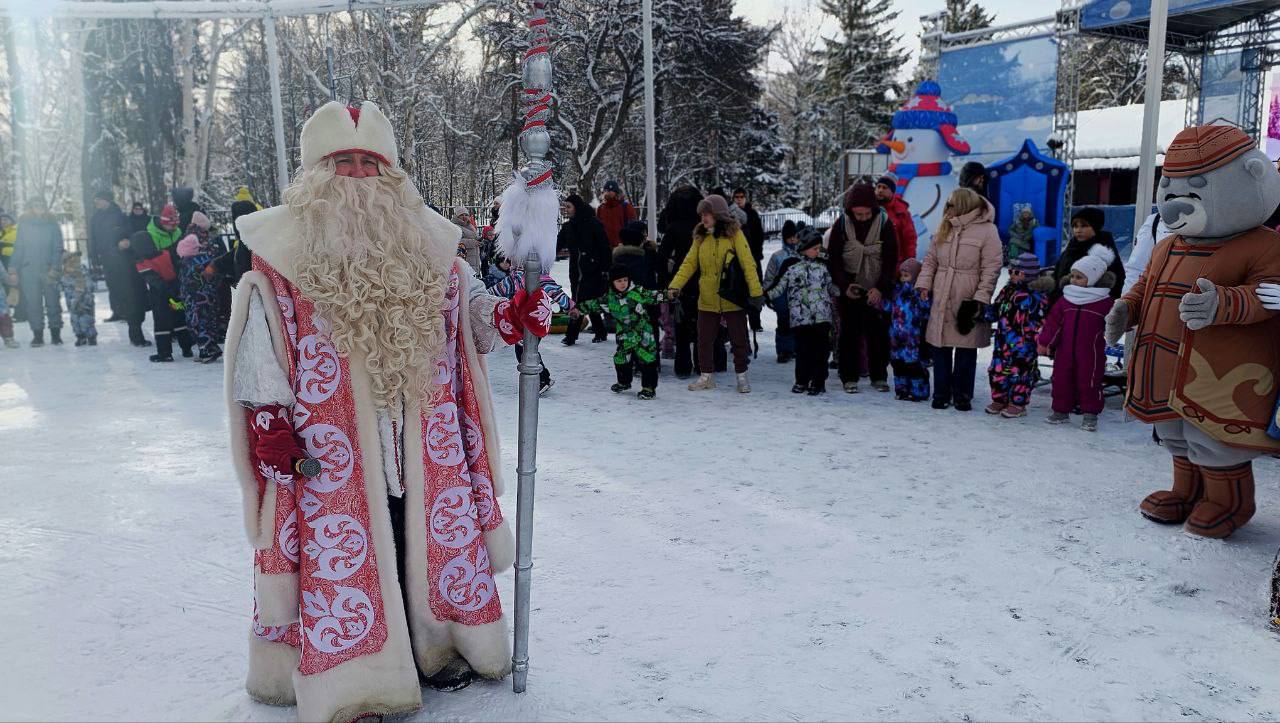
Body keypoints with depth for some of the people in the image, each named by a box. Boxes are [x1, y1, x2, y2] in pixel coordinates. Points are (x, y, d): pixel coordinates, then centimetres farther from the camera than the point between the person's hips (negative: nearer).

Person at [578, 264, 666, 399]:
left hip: (643, 333, -4)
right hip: (625, 336, 4)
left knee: (647, 359, -4)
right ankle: (624, 382, 37)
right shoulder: (609, 297, 1)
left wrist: (665, 295, -24)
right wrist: (579, 307, 11)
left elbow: (652, 296, -8)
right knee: (621, 359, 12)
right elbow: (594, 304, 11)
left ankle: (649, 387, 6)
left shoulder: (638, 292, -9)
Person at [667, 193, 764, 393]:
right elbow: (689, 263, 2)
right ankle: (706, 376, 24)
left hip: (732, 299, -4)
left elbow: (748, 264, -11)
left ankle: (742, 377, 21)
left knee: (739, 339, 7)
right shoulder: (700, 236, 5)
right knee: (705, 339, 10)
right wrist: (675, 285, -12)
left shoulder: (734, 234, -8)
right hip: (707, 300, 4)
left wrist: (756, 292, -18)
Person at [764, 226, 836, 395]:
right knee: (803, 349, 0)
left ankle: (818, 382, 8)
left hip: (822, 316, 2)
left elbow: (830, 286, 24)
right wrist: (763, 294, -9)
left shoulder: (822, 264, 13)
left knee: (820, 349, 0)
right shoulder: (790, 264, 2)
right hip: (800, 317, -2)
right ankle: (802, 381, 15)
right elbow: (778, 286, 3)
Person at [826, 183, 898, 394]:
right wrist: (844, 285, -12)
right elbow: (833, 258, -1)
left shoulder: (884, 223, -6)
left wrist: (881, 288, -13)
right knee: (850, 333, 1)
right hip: (850, 289, 0)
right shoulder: (842, 224, -5)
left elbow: (891, 260, -4)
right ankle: (849, 378, 8)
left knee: (879, 333, 3)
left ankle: (879, 376, 15)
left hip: (878, 290, 0)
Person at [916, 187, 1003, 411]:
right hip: (941, 300, 5)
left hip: (968, 300, -5)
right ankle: (941, 393, 18)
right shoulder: (944, 228, 10)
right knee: (941, 348, 8)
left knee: (966, 350, 5)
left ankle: (962, 395, 16)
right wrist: (924, 284, 1)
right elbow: (931, 259, 14)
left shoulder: (987, 230, -8)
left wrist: (981, 299, -14)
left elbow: (991, 268, -10)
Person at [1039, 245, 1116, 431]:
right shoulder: (1066, 299, 8)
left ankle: (1090, 415, 11)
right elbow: (1054, 320, 6)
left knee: (1089, 381, 0)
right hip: (1065, 350, 4)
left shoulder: (1105, 302, -3)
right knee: (1061, 379, 9)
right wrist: (1045, 341, 0)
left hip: (1091, 351, -4)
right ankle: (1061, 411, 22)